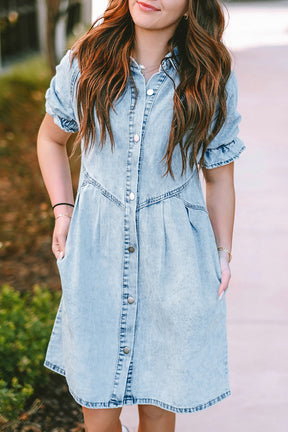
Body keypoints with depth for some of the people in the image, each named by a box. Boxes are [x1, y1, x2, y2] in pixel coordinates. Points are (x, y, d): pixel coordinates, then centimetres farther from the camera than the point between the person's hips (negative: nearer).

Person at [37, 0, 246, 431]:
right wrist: (63, 210, 5)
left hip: (175, 253, -1)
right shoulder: (86, 62, -1)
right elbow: (51, 138, 15)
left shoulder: (211, 80, -3)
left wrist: (223, 253, 7)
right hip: (96, 246, 1)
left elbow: (219, 177, 7)